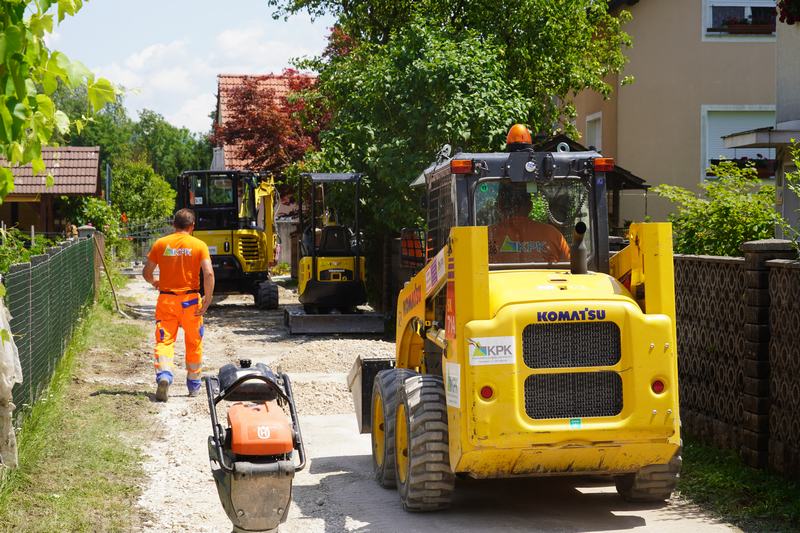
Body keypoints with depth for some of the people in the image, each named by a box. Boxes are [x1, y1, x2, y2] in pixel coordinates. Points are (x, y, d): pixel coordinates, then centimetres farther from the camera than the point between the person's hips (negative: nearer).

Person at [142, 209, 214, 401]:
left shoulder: (160, 244, 2)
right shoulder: (199, 245, -3)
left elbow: (146, 273, 7)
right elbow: (208, 273, -14)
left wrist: (154, 283, 26)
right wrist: (208, 297, -6)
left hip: (166, 299, 1)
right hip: (190, 300, 0)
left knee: (165, 340, 0)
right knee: (194, 343, 14)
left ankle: (164, 375, -25)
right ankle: (194, 385, 23)